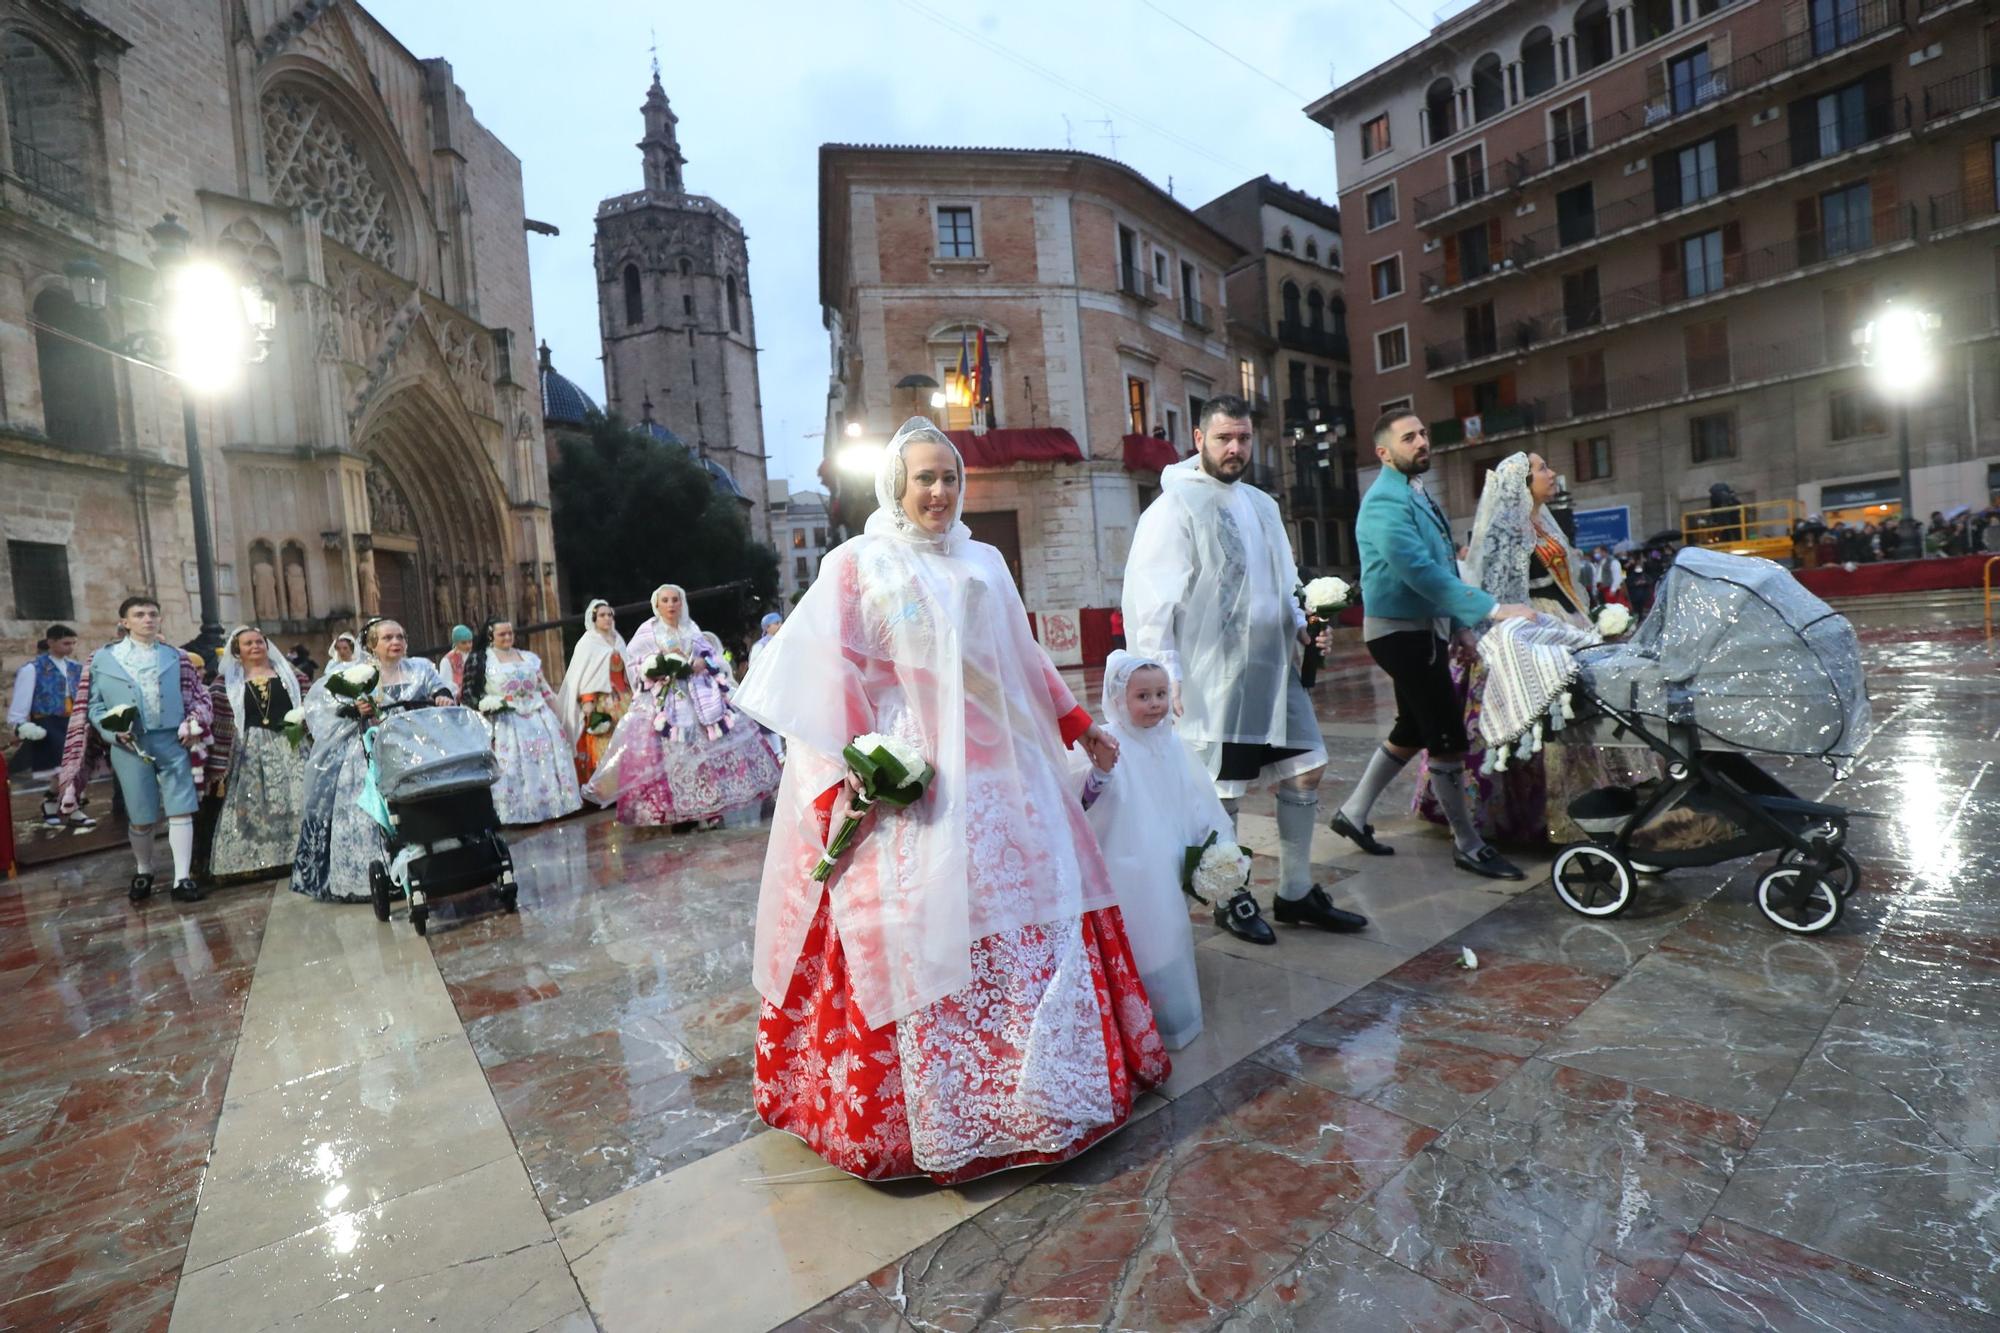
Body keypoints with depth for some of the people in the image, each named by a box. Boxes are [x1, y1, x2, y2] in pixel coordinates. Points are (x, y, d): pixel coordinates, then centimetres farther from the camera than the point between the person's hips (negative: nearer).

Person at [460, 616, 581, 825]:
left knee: (547, 763, 2)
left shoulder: (528, 657, 14)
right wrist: (493, 703, -20)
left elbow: (545, 691, 15)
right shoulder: (479, 660, 2)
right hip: (507, 725, -4)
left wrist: (559, 720, 12)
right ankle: (521, 813, -1)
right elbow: (467, 695, -3)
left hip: (540, 720, 4)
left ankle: (553, 806, 10)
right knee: (515, 770, -5)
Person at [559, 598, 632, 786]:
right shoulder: (587, 643, -1)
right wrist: (587, 700, -16)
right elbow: (582, 673, -7)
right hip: (601, 700, -6)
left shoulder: (618, 640, 17)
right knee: (602, 746, -10)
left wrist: (630, 696, 15)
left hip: (623, 699, 6)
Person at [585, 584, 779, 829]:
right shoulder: (647, 631, 1)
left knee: (707, 745, 0)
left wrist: (703, 663, -6)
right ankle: (678, 812, -4)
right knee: (670, 752, -8)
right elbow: (633, 666, -1)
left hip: (699, 696, 4)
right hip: (663, 700, -3)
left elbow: (710, 654, 16)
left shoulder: (691, 628, 12)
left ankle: (709, 807, 8)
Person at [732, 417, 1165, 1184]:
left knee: (1027, 922, 8)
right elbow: (832, 680, -7)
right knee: (922, 940, -2)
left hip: (1001, 775, 5)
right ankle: (928, 1119, 16)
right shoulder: (857, 565, 0)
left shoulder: (984, 563, 15)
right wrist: (846, 777, -15)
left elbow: (1024, 659, 22)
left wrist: (1078, 725, 22)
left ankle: (1036, 1087, 28)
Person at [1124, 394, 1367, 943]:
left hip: (1273, 670, 8)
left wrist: (1301, 625, 6)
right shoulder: (1175, 506, -9)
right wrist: (1166, 677, -18)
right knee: (1220, 793, 3)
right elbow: (1150, 602, -14)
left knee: (1305, 773, 11)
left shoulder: (1262, 504, 15)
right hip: (1213, 680, -7)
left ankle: (1297, 893, 27)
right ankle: (1231, 899, 23)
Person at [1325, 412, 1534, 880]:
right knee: (1448, 736, -3)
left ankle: (1354, 813, 28)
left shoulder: (1419, 495, 14)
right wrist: (1491, 608, -29)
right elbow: (1420, 572, -28)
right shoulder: (1386, 502, -18)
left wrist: (1459, 624, 14)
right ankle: (1468, 846, 11)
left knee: (1413, 730, 16)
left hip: (1425, 629, 10)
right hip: (1401, 632, -10)